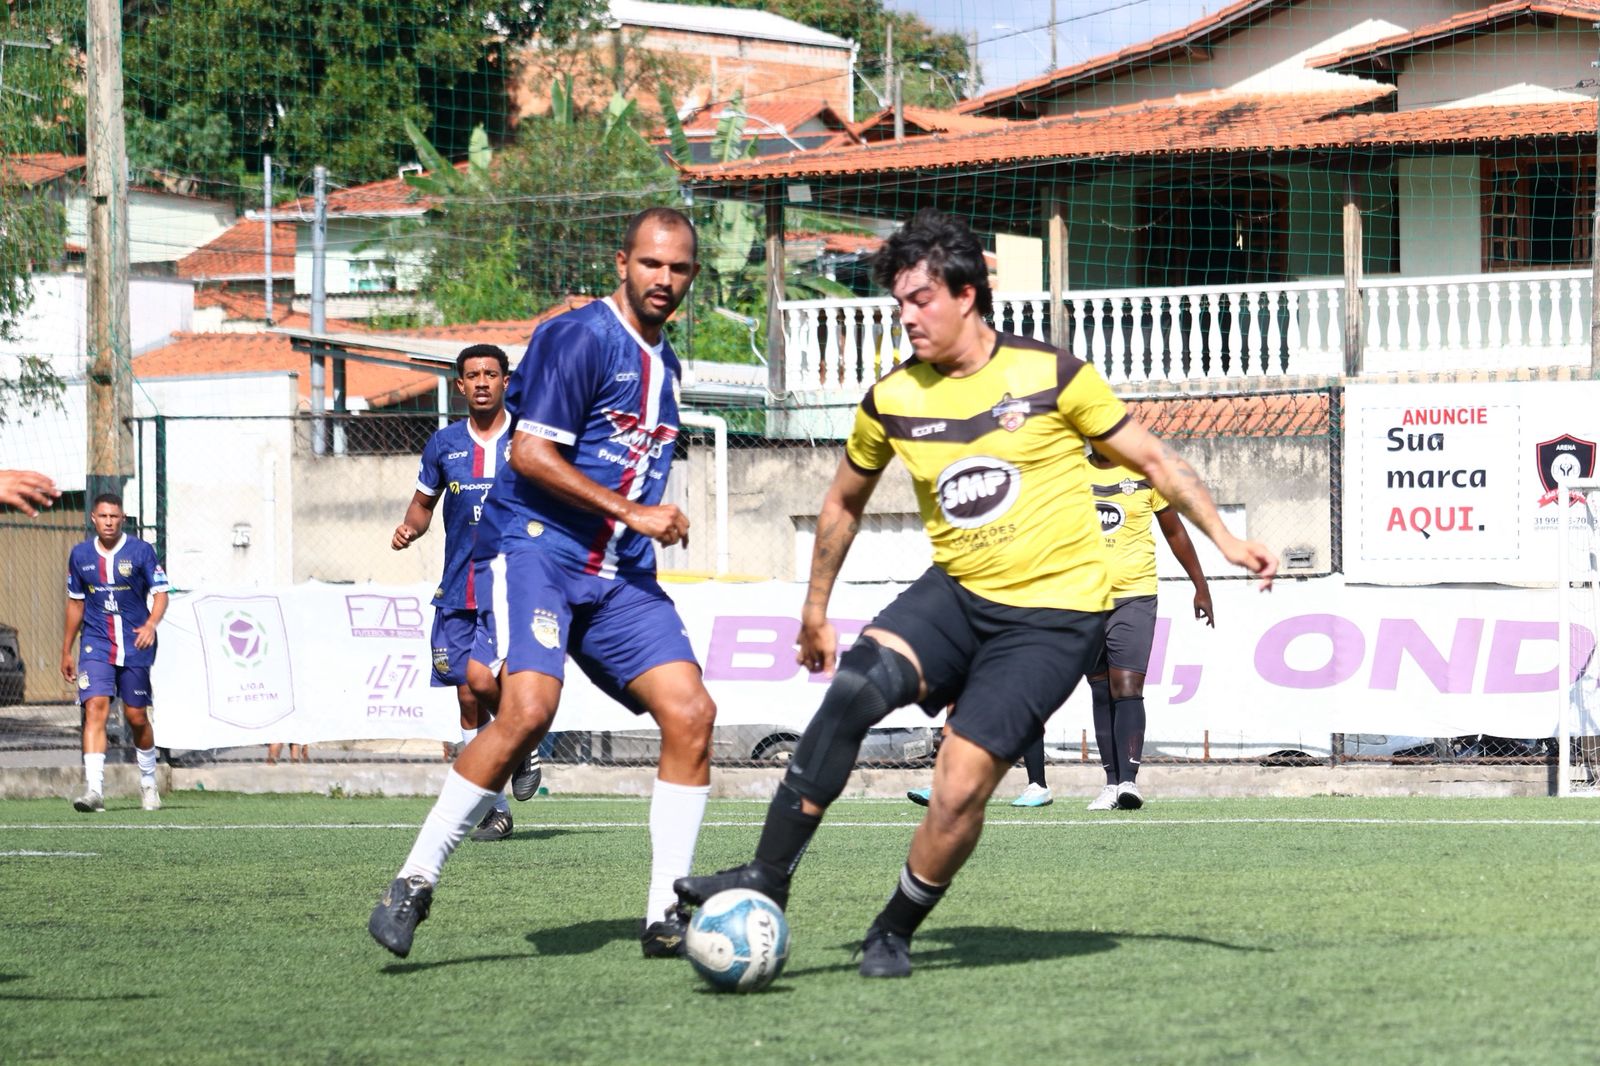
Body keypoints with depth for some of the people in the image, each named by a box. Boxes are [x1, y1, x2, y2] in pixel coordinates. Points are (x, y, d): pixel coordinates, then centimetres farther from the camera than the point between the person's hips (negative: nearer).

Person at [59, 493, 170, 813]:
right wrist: (66, 651, 18)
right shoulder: (80, 555, 7)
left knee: (137, 717, 5)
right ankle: (94, 788, -25)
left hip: (135, 645, -1)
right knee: (95, 709, -17)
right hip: (95, 645, 1)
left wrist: (151, 624, -23)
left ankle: (148, 782, 29)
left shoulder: (141, 551, -2)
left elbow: (160, 593, -2)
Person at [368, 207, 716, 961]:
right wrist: (631, 513, -15)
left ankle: (665, 917, -1)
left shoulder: (663, 361, 18)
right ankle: (414, 882, -13)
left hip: (619, 573, 8)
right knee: (528, 709, -26)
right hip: (536, 549, -8)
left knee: (690, 712, -7)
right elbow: (530, 453, -16)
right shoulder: (581, 337, -9)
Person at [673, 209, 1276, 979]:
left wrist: (1225, 539, 0)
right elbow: (844, 501, 21)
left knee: (960, 786, -15)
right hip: (956, 594, 3)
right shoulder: (891, 399, 3)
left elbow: (1154, 460, 4)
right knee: (854, 686, -27)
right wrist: (816, 610, 22)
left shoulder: (1048, 375, -6)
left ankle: (894, 933, 10)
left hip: (1052, 614, -3)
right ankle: (765, 881, -24)